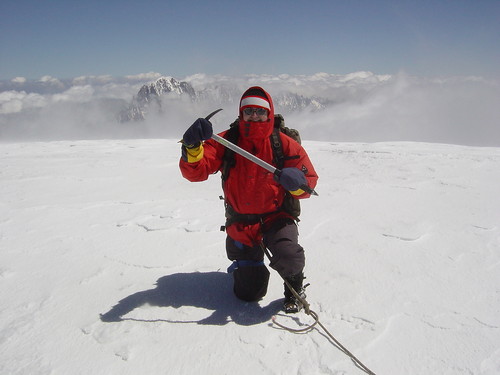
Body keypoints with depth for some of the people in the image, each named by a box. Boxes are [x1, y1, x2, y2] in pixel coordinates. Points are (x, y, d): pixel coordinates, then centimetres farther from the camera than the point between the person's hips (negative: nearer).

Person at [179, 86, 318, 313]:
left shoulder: (285, 144, -8)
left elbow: (308, 182, -5)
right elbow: (195, 172, -19)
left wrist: (296, 183, -30)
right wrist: (192, 147, -40)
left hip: (276, 217, -1)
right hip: (240, 221, 1)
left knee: (288, 258, -32)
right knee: (249, 293, 7)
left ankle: (295, 288, 8)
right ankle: (246, 263, 46)